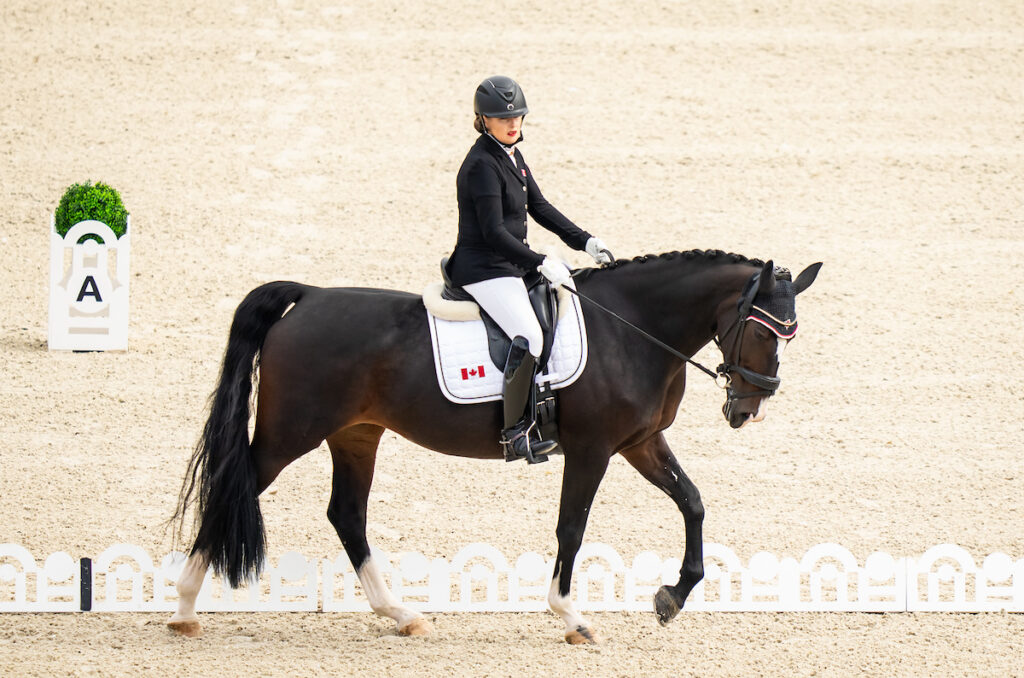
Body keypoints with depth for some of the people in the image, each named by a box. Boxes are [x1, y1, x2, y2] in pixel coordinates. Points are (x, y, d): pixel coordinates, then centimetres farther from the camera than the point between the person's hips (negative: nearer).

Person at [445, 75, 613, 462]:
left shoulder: (511, 156, 11)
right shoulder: (482, 165, -18)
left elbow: (539, 208, 19)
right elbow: (494, 233, -23)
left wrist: (585, 242, 11)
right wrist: (541, 264, -28)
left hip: (513, 261, 10)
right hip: (483, 269, -10)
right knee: (530, 338, -29)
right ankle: (515, 434, -25)